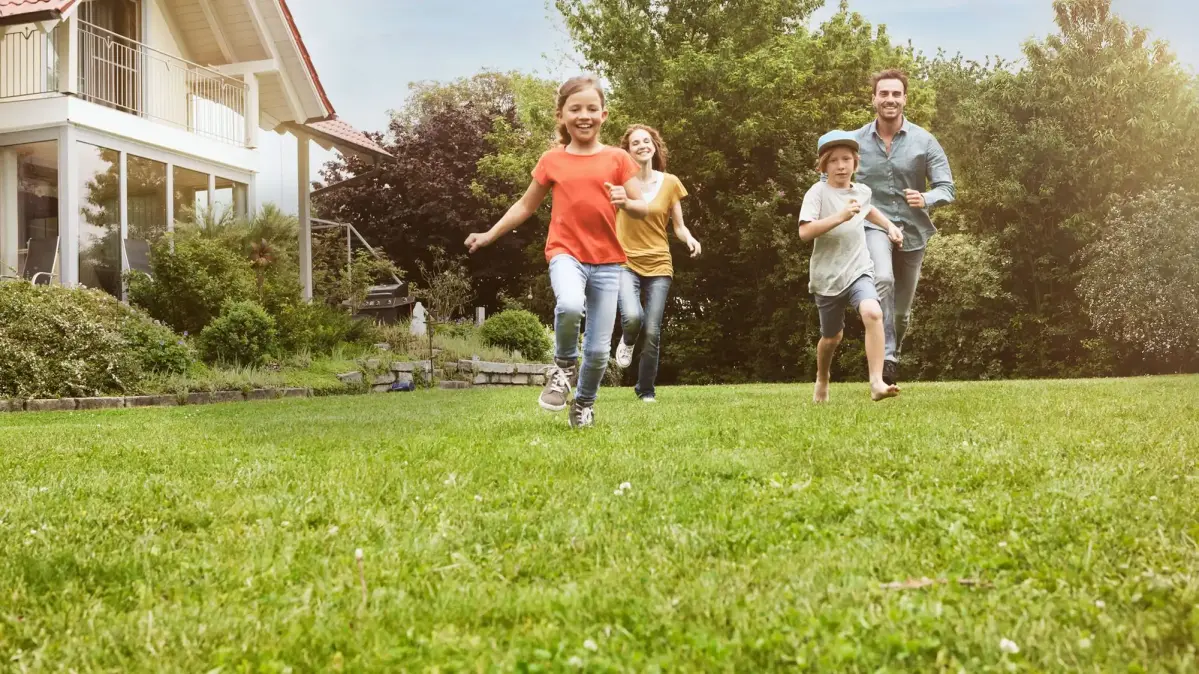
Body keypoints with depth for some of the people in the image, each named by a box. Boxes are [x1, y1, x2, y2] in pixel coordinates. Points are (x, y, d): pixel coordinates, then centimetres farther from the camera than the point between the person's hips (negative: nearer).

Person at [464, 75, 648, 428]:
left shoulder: (617, 158, 1)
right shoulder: (552, 161, 3)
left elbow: (643, 208, 2)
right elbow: (526, 205, 15)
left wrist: (626, 202, -20)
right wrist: (490, 234, 12)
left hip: (607, 260, 1)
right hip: (566, 253, -1)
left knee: (599, 349, 1)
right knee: (570, 306, -35)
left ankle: (584, 404, 29)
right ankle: (564, 364, -4)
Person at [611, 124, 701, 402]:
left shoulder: (670, 182, 2)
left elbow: (679, 226, 8)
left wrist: (690, 239, -14)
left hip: (658, 265, 1)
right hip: (625, 262, -1)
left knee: (652, 332, -2)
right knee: (632, 318, -27)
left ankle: (646, 390, 18)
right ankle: (627, 341, 11)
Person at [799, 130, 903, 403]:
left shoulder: (862, 191, 8)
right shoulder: (818, 192, -10)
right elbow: (805, 232, -24)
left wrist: (889, 225, 22)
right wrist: (840, 216, -31)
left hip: (858, 271, 2)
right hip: (827, 276, -2)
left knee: (873, 313, -27)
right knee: (832, 336, 13)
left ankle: (877, 383, -28)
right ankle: (822, 379, 44)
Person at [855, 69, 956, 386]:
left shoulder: (924, 141, -3)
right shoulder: (855, 141, -2)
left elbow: (947, 189, -4)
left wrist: (926, 199, -25)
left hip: (912, 231, 2)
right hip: (874, 226, -2)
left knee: (902, 310, 13)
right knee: (882, 280, -33)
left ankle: (892, 356, 39)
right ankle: (886, 359, -30)